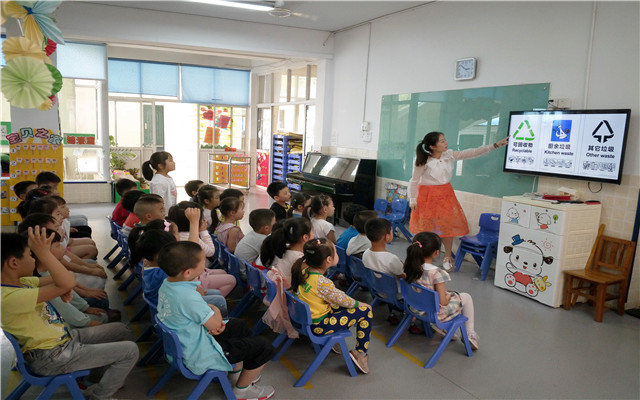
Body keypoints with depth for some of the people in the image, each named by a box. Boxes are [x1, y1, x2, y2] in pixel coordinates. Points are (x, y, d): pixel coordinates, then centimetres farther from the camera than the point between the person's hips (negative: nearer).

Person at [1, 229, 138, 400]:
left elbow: (64, 279, 7)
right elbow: (67, 283, -40)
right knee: (130, 350, -9)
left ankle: (110, 377, 32)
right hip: (52, 358, -10)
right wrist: (44, 252, -39)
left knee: (122, 330, 15)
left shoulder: (19, 282, 2)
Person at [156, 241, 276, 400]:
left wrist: (211, 316, -10)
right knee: (264, 347, -2)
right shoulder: (189, 297, -36)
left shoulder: (166, 284, -6)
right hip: (199, 356, -10)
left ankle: (236, 372, 39)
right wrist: (215, 310, -4)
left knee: (238, 325, 28)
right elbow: (215, 324, -24)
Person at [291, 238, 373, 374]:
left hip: (306, 318, 9)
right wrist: (358, 303, 3)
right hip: (318, 325, -9)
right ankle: (361, 351, 6)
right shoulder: (323, 282, -28)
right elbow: (342, 299, -13)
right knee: (365, 311, -1)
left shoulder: (304, 270, -5)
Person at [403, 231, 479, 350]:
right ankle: (469, 334, 22)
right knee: (466, 297, 17)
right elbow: (443, 302, -24)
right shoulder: (436, 273, -29)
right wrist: (448, 295, 0)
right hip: (435, 313, -6)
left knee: (451, 293, 31)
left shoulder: (410, 266, -12)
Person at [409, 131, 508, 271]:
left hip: (445, 195, 4)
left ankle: (447, 257, 22)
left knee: (448, 226, 5)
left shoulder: (449, 155, -4)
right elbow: (414, 181, -9)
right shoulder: (423, 162, -16)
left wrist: (495, 145, -8)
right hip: (427, 195, -4)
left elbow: (472, 153, -5)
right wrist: (412, 200, -9)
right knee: (426, 228, 4)